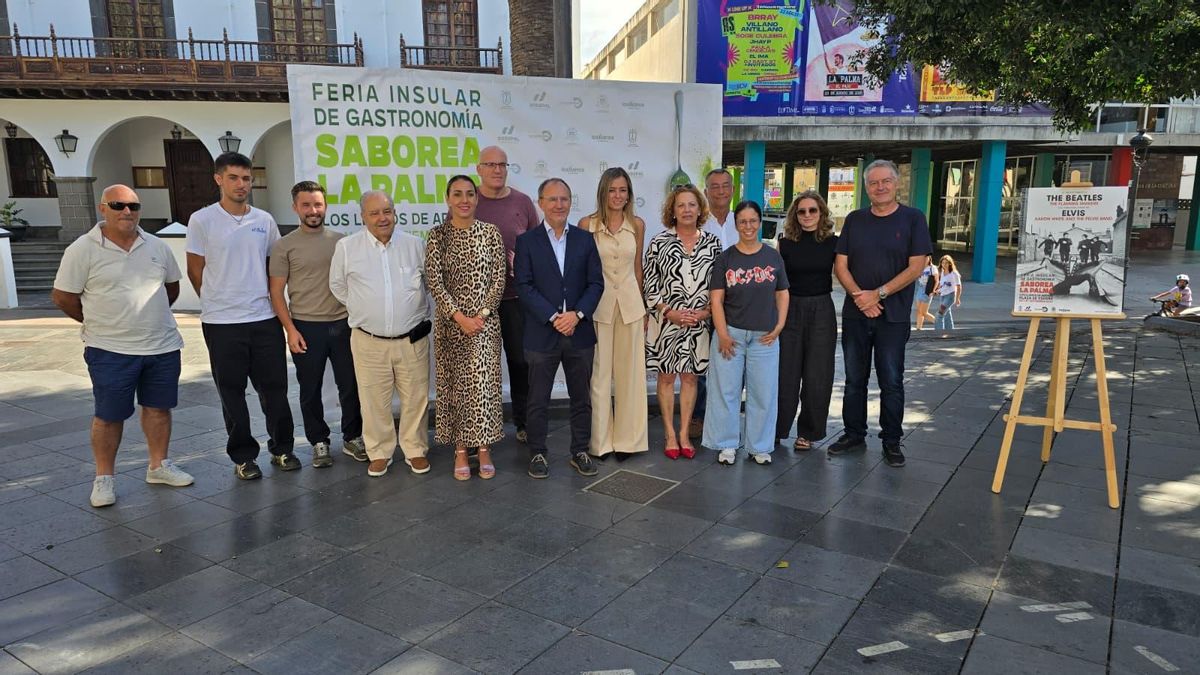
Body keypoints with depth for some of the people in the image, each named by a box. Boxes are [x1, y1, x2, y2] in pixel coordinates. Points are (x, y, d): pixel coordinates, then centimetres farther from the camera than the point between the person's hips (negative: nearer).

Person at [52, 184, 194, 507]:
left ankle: (159, 465, 26)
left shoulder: (157, 247, 6)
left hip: (163, 346, 4)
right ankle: (104, 478, 17)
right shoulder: (82, 250, -7)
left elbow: (172, 286, 18)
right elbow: (62, 297, -4)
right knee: (108, 416, 4)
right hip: (111, 350, -4)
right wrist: (98, 322, 4)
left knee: (158, 407, 12)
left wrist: (151, 317, 14)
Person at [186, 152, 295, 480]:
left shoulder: (265, 220, 6)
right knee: (232, 392, 7)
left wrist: (267, 298, 7)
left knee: (274, 387, 8)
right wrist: (220, 303, 5)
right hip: (222, 322, -2)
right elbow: (195, 272, 1)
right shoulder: (202, 220, -3)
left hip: (265, 318, 3)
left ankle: (281, 448, 24)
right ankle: (243, 456, 20)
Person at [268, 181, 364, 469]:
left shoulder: (341, 240, 5)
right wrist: (290, 330, -8)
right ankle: (319, 443, 23)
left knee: (350, 385, 8)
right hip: (306, 328, -2)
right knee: (311, 389, 9)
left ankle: (352, 438, 23)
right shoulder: (284, 246, -2)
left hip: (342, 324, 2)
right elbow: (276, 292, -2)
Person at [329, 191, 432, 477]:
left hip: (412, 338, 1)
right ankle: (379, 452, 24)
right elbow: (337, 286, 13)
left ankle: (415, 450, 24)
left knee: (416, 398, 7)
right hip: (369, 341, 0)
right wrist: (362, 310, 12)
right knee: (374, 400, 7)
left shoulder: (415, 245, 2)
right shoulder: (346, 247, -1)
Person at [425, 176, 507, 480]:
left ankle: (484, 448, 15)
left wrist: (481, 315, -11)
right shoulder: (437, 235, 0)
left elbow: (499, 279, -2)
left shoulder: (490, 233, 0)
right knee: (454, 384, 7)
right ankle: (460, 450, 19)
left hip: (485, 321, 0)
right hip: (450, 322, 1)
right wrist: (459, 316, -14)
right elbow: (434, 282, -6)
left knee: (483, 383, 0)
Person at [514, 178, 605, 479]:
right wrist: (554, 317, -16)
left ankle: (580, 451, 25)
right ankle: (537, 453, 21)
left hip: (580, 332, 2)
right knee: (538, 400, 7)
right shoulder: (526, 241, 0)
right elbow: (524, 286, -7)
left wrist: (577, 314, -13)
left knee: (581, 397, 11)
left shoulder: (585, 239, 7)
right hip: (541, 334, -2)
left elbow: (596, 283, 2)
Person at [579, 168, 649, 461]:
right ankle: (600, 440, 16)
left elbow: (638, 267, 12)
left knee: (629, 372, 8)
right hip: (597, 304, -2)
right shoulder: (587, 224, -3)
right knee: (600, 374, 4)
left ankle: (626, 438, 20)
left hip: (630, 304, 2)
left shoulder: (638, 225, 4)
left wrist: (644, 308, 13)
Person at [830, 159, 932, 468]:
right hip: (855, 313, 3)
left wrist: (878, 294, -15)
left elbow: (916, 267, -8)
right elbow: (840, 265, 4)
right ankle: (854, 434, 22)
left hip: (893, 315, -3)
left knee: (891, 381, 4)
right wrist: (859, 295, -12)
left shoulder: (912, 219, -1)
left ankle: (892, 442, 15)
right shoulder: (855, 220, 8)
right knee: (854, 379, 10)